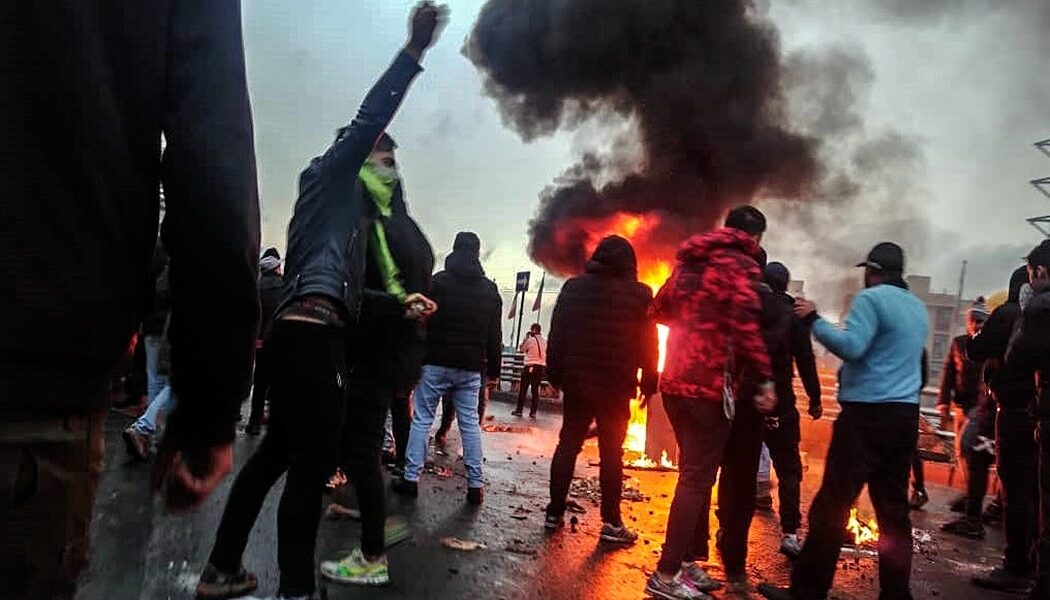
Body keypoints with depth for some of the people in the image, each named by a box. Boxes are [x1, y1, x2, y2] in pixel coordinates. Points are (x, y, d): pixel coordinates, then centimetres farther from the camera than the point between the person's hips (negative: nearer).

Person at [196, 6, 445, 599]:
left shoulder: (348, 204, 30)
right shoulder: (329, 172, 8)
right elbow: (368, 121, -7)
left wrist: (402, 302, 20)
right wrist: (414, 52, -7)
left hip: (302, 332, 10)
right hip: (312, 333, -10)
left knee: (278, 452, 14)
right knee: (314, 462, -9)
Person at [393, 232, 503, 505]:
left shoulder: (439, 282, -2)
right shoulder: (490, 290, 8)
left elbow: (424, 321, -5)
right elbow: (495, 335, 9)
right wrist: (494, 369, 13)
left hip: (436, 362, -3)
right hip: (470, 368, 3)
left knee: (422, 419, 4)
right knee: (470, 423, 7)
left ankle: (411, 478, 3)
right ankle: (475, 485, 8)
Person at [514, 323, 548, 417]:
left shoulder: (530, 340, -8)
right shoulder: (544, 341, 6)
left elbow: (521, 349, 6)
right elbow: (545, 354, 13)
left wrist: (526, 338, 10)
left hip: (530, 367, -5)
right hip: (541, 367, 5)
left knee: (523, 389, 3)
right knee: (535, 390, 8)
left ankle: (519, 410, 4)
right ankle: (533, 412, 6)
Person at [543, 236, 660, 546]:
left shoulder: (573, 287, 4)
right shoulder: (639, 294, -4)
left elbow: (557, 335, 5)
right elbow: (648, 344, -3)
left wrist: (556, 374, 11)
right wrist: (649, 382, 5)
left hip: (577, 381, 3)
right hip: (616, 386, -2)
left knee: (567, 445, 11)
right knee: (611, 453, 4)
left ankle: (555, 513, 15)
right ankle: (611, 523, 6)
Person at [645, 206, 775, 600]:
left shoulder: (690, 261, 16)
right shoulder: (741, 265, -7)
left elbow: (660, 310, 22)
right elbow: (745, 323, -22)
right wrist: (764, 378, -19)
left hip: (676, 383, 8)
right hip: (710, 387, -8)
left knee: (694, 474, 18)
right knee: (697, 479, -2)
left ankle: (684, 561, 26)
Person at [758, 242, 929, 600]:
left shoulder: (872, 298, -8)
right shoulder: (918, 308, 17)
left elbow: (851, 347, -20)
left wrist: (814, 320, -11)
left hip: (868, 413, -8)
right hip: (906, 415, 8)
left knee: (831, 505, -4)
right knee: (893, 510, 11)